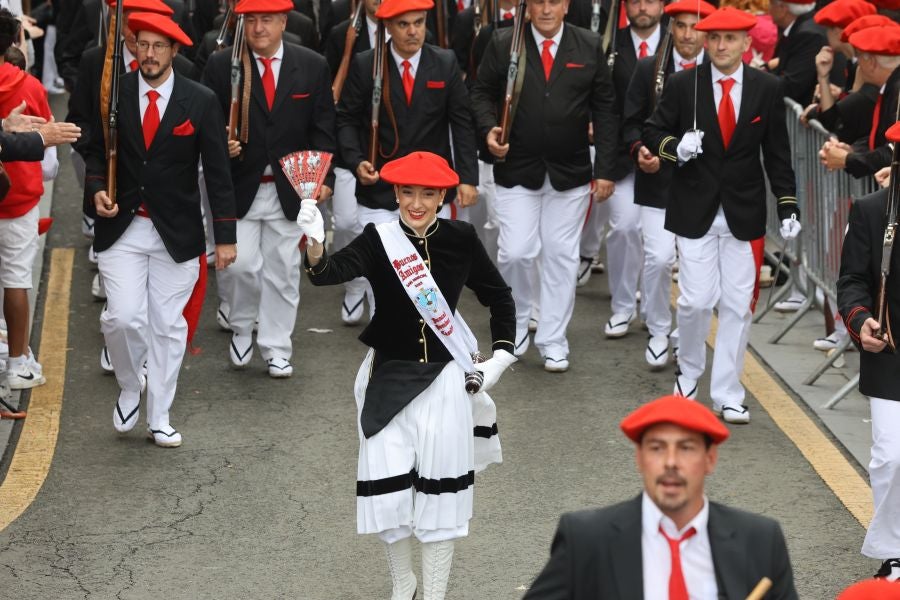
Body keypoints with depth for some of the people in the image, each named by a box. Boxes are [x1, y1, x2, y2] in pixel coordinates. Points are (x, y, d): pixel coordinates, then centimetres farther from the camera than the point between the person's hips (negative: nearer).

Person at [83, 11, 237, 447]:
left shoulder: (201, 102, -4)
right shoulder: (114, 94, -1)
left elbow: (217, 173, -2)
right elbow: (97, 152, 12)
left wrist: (225, 237, -5)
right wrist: (97, 190, -9)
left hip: (176, 232, 0)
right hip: (122, 228, 0)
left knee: (168, 326, 6)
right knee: (122, 318, -11)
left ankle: (159, 419, 19)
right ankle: (129, 388, 18)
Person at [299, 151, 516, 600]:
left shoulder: (461, 239, -4)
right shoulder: (378, 241, -11)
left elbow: (498, 297, 11)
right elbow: (330, 273, -30)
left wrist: (501, 354, 3)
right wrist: (315, 246, -50)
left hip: (443, 381, 1)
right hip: (388, 378, -1)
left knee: (439, 492, 6)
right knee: (388, 490, 4)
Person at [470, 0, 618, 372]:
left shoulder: (590, 47, 1)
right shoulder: (502, 44, -2)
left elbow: (605, 111, 2)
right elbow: (482, 93, 6)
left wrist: (605, 170, -3)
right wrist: (488, 129, -15)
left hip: (570, 173, 1)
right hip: (516, 170, -1)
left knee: (562, 256, 5)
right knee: (516, 252, -5)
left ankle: (552, 341, 16)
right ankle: (518, 320, 21)